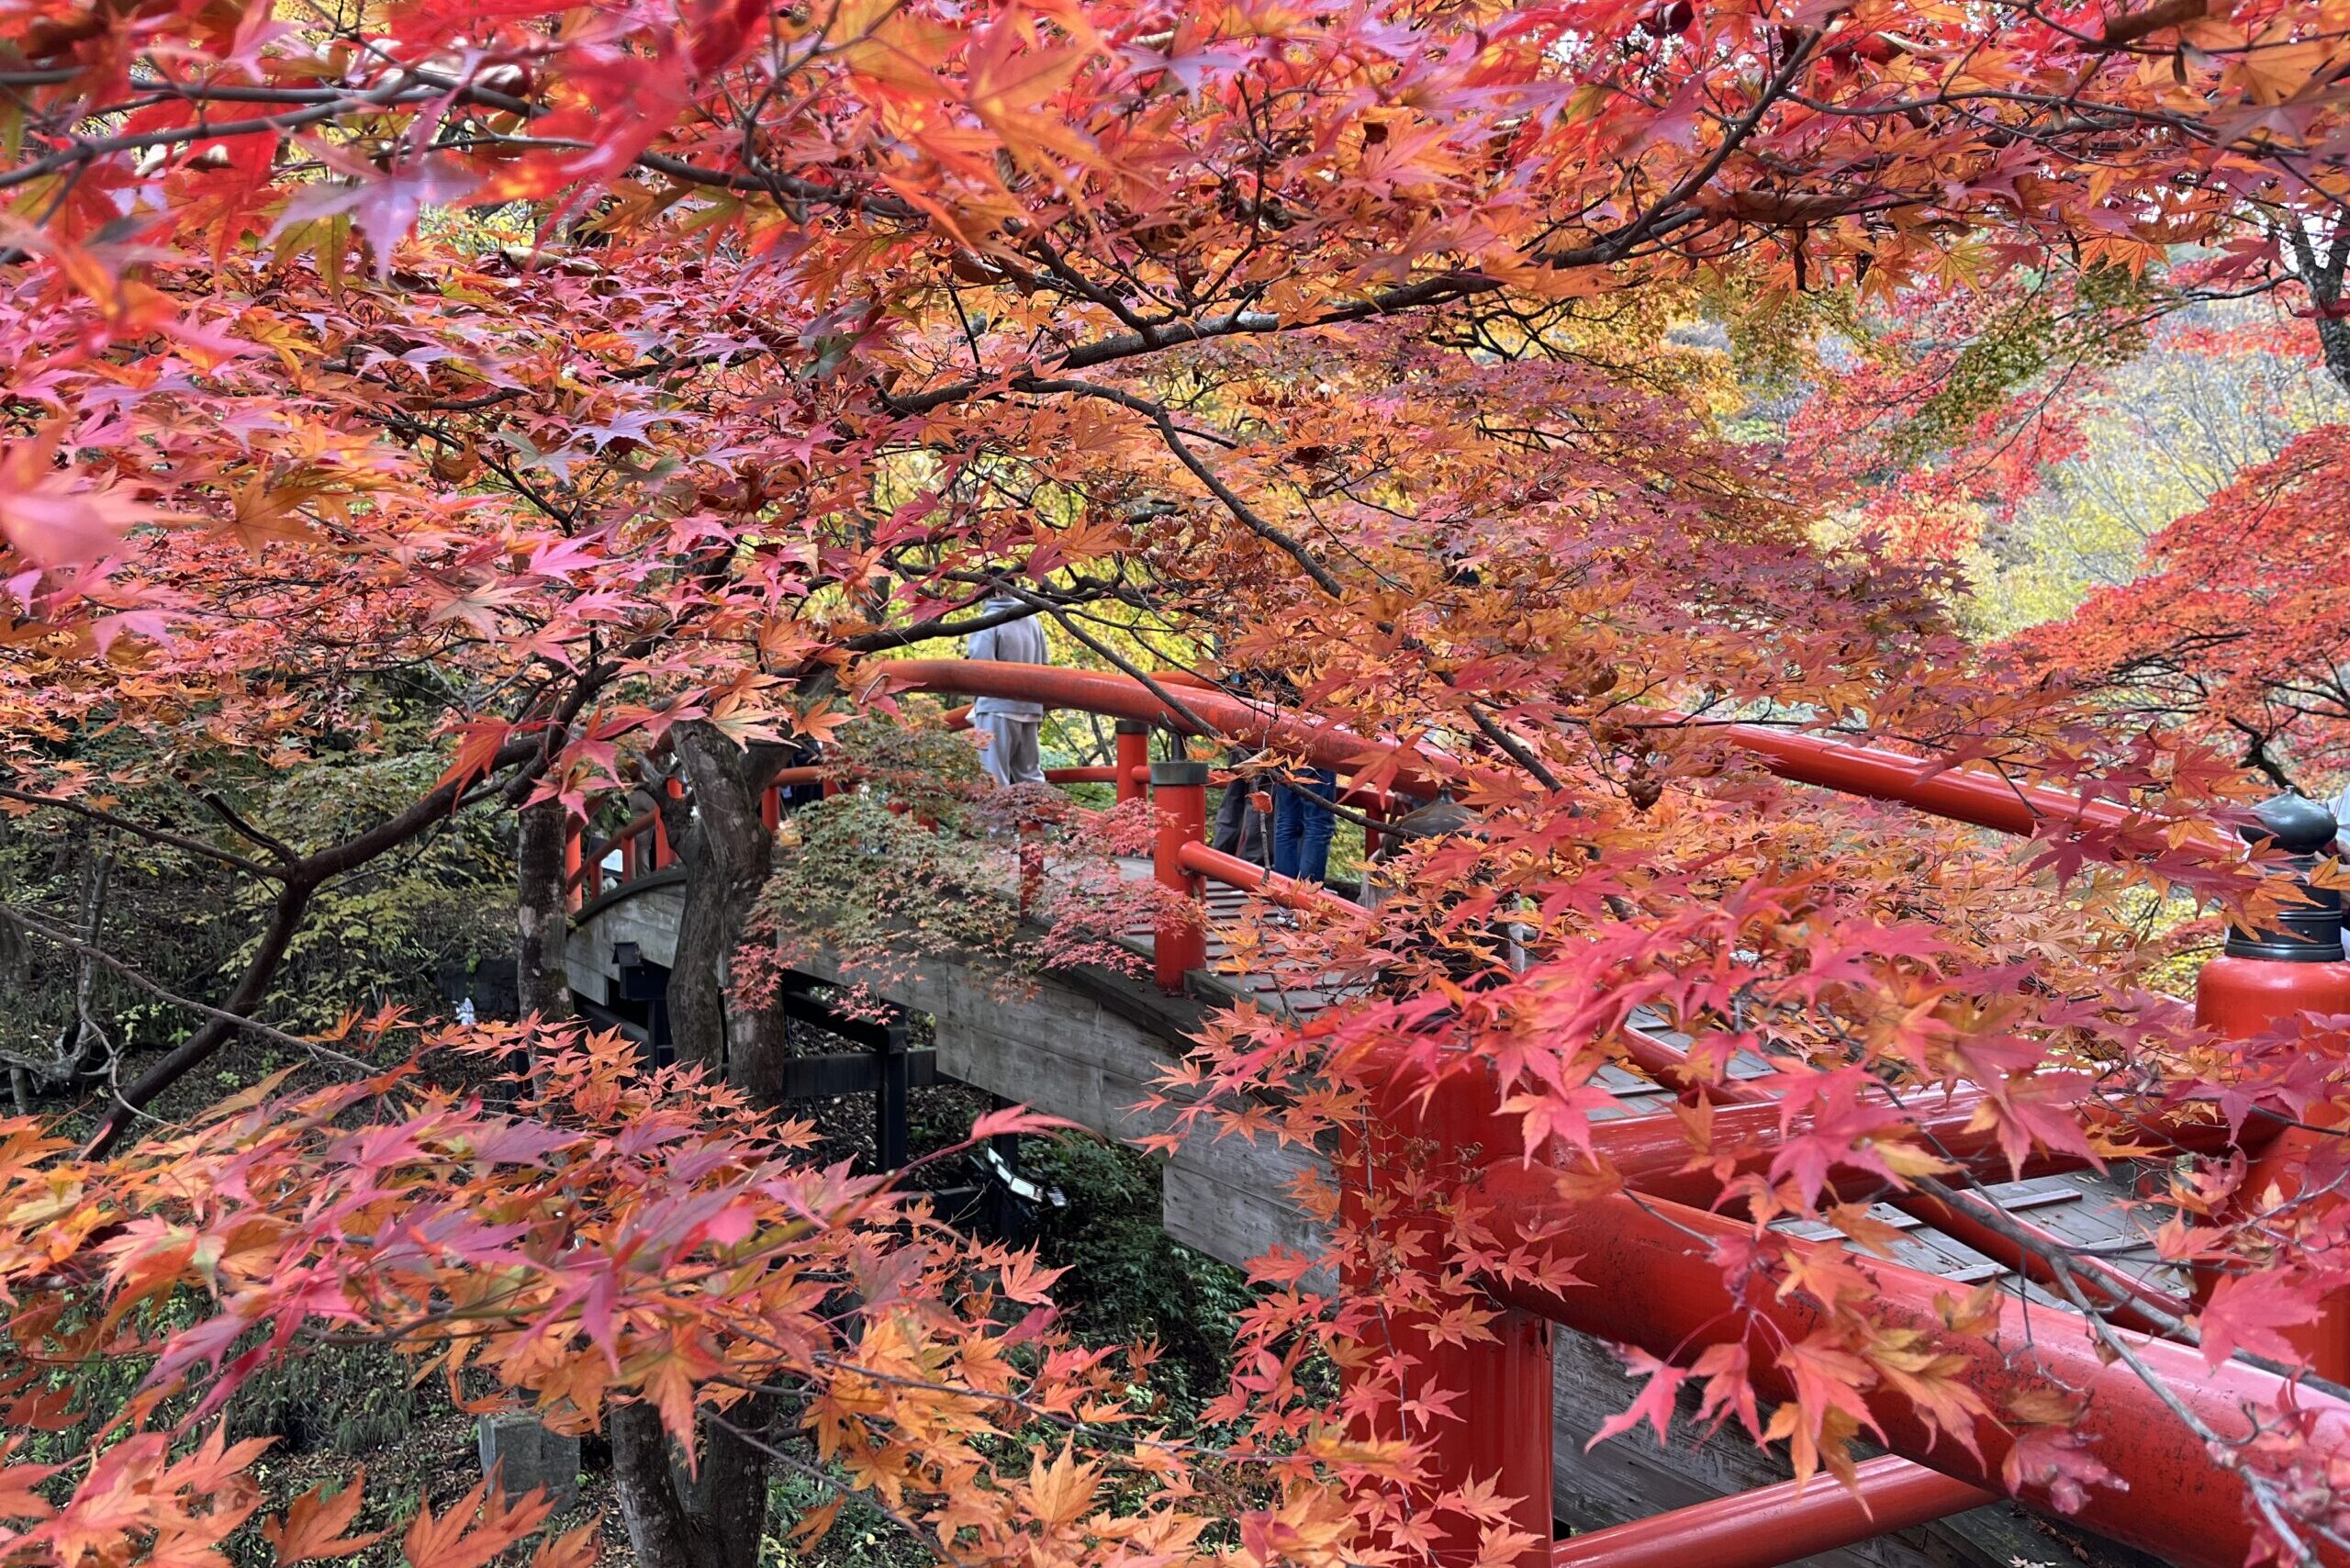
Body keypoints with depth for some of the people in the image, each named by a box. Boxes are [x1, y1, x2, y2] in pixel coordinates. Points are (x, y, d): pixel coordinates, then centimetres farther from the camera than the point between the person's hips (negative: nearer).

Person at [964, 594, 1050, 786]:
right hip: (1031, 709, 7)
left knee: (993, 777, -4)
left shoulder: (988, 622, -13)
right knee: (1030, 774, 14)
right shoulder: (1032, 619, 8)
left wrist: (967, 656, 2)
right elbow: (1044, 662, 14)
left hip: (998, 708, -6)